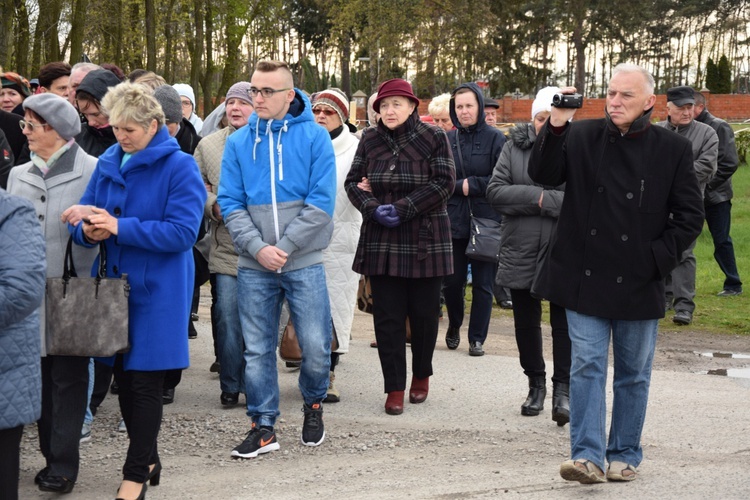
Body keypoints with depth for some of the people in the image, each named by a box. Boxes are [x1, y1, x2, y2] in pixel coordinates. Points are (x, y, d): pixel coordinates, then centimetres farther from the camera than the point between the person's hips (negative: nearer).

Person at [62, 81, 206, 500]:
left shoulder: (179, 167, -11)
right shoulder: (108, 163, 7)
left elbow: (183, 231, -19)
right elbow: (84, 218, 11)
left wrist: (120, 228, -23)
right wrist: (88, 230, -14)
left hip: (157, 291, -6)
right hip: (115, 285, 6)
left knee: (145, 381, -2)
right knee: (123, 376, 12)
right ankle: (148, 459, 28)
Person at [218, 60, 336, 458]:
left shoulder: (314, 137, -2)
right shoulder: (239, 142, 5)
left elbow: (321, 204, -8)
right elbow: (230, 203, 2)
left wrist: (282, 247, -14)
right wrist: (257, 247, -12)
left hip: (304, 262, -2)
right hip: (253, 265, 2)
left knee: (316, 346, 0)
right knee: (257, 350, 6)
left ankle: (313, 404, 27)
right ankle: (263, 427, 17)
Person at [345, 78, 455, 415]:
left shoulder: (433, 138, -4)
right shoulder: (370, 142, 7)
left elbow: (443, 183, -11)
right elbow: (353, 182, 6)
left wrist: (402, 208, -17)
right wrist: (372, 208, -14)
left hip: (425, 241, -2)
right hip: (381, 242, 3)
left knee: (424, 312, 7)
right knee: (387, 315, 1)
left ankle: (421, 375, 28)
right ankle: (395, 387, 8)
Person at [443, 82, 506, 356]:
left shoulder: (495, 138, -2)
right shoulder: (448, 139, 8)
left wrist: (472, 185, -10)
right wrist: (459, 186, -10)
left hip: (486, 220, -2)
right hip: (454, 220, 2)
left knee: (482, 283, 2)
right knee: (452, 280, 4)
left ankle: (477, 337, 14)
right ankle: (454, 326, 30)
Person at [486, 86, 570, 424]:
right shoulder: (515, 147, 5)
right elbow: (495, 191, -4)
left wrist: (544, 200, -18)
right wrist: (536, 196, -15)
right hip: (521, 252, 4)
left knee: (564, 322, -3)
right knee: (526, 322, 14)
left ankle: (562, 390, 6)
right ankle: (535, 385, 29)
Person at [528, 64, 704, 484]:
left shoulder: (673, 149, -2)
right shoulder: (582, 136, 1)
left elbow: (690, 216, 1)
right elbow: (543, 175, -7)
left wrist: (658, 258, -8)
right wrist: (556, 128, -19)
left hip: (639, 283, 0)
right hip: (586, 277, 0)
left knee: (634, 373, 11)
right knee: (586, 366, -2)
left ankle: (625, 456, 23)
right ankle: (587, 456, 0)